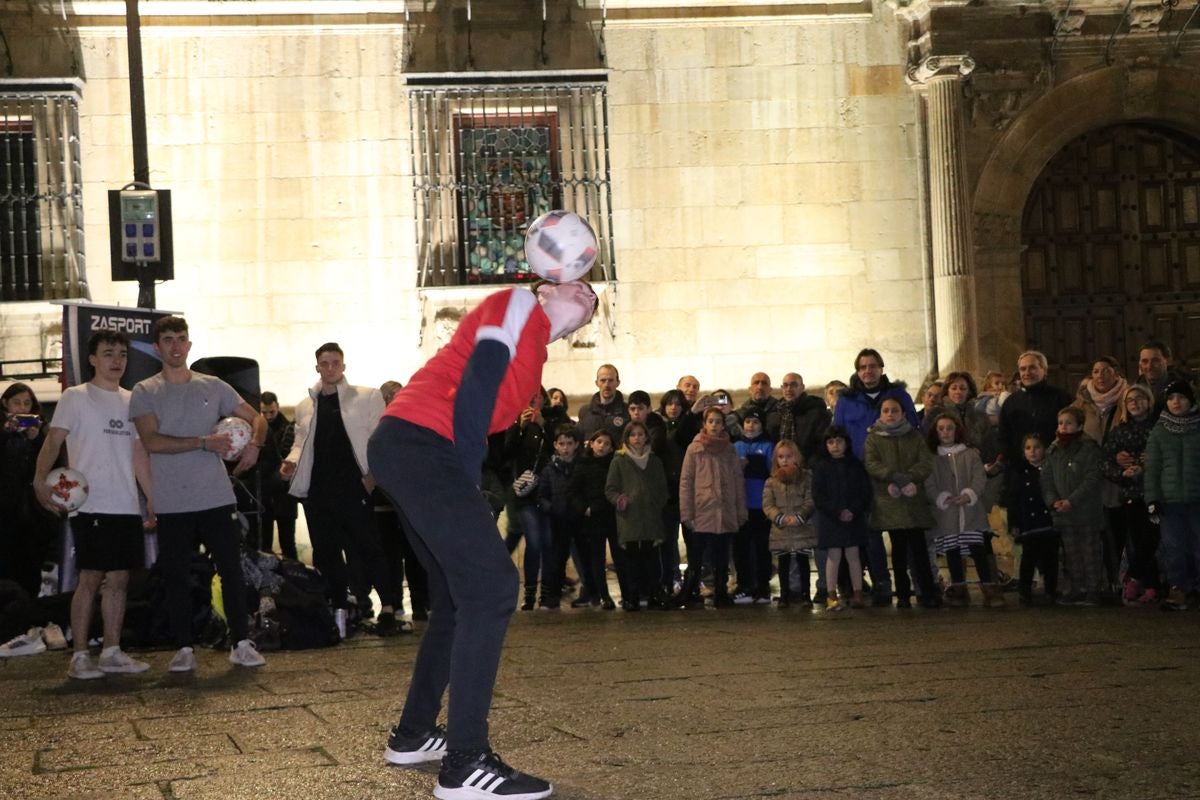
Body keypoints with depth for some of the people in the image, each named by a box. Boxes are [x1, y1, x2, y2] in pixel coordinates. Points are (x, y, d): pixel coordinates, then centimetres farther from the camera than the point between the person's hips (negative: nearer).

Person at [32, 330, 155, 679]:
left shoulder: (131, 401, 15)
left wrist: (152, 498, 15)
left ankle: (112, 651, 15)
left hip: (127, 507, 6)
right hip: (90, 506, -6)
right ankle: (80, 656, 0)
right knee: (90, 579, -5)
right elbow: (53, 441, -10)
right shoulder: (76, 398, -2)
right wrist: (41, 480, -26)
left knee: (119, 579, 7)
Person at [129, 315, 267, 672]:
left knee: (231, 571, 1)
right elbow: (152, 441, -12)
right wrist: (205, 443, -17)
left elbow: (256, 418, 14)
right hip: (172, 504, -1)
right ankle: (184, 648, 12)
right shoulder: (144, 392, 2)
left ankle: (241, 643, 8)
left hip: (216, 498, 1)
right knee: (175, 576, 4)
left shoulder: (213, 387, 9)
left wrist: (254, 444, -8)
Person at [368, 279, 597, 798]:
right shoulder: (517, 303, 2)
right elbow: (475, 383, -11)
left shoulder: (533, 351, 26)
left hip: (408, 453, 10)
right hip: (418, 444, -10)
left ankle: (412, 735, 28)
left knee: (461, 595, 17)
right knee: (491, 585, -13)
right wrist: (467, 475, -12)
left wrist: (466, 483, 6)